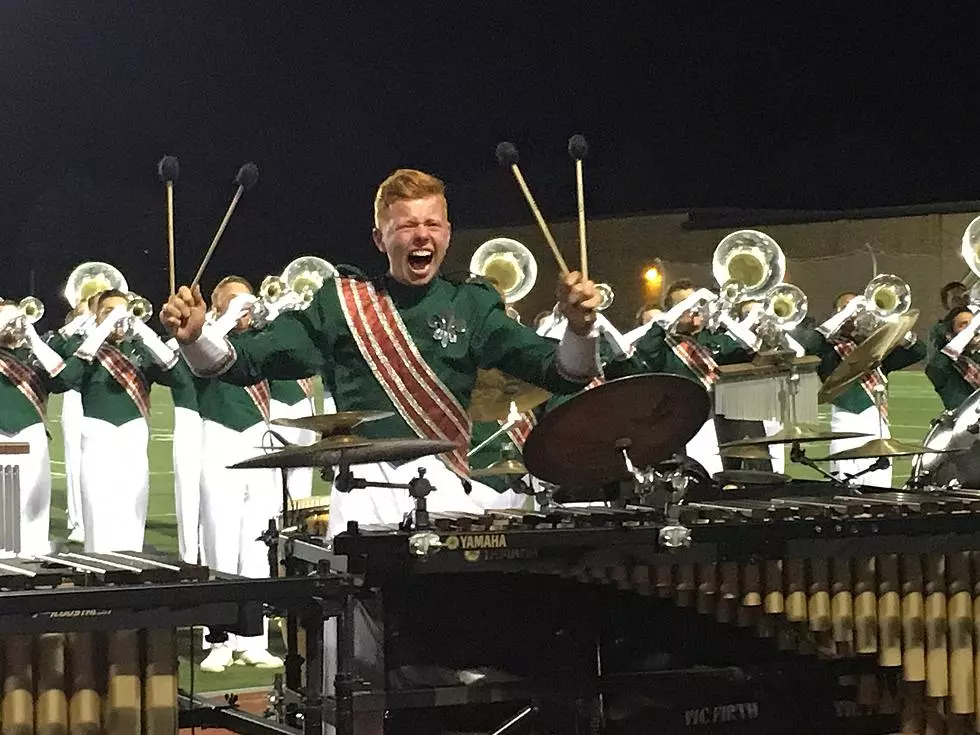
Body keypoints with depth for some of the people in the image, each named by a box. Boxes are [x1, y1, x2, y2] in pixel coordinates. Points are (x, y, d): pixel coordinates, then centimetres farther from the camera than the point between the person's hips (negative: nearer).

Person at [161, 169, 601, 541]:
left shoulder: (471, 307, 10)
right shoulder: (344, 303, 10)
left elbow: (562, 373, 0)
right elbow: (247, 362, 9)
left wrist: (579, 329, -21)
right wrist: (194, 337, -11)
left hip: (445, 488, 0)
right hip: (365, 486, 0)